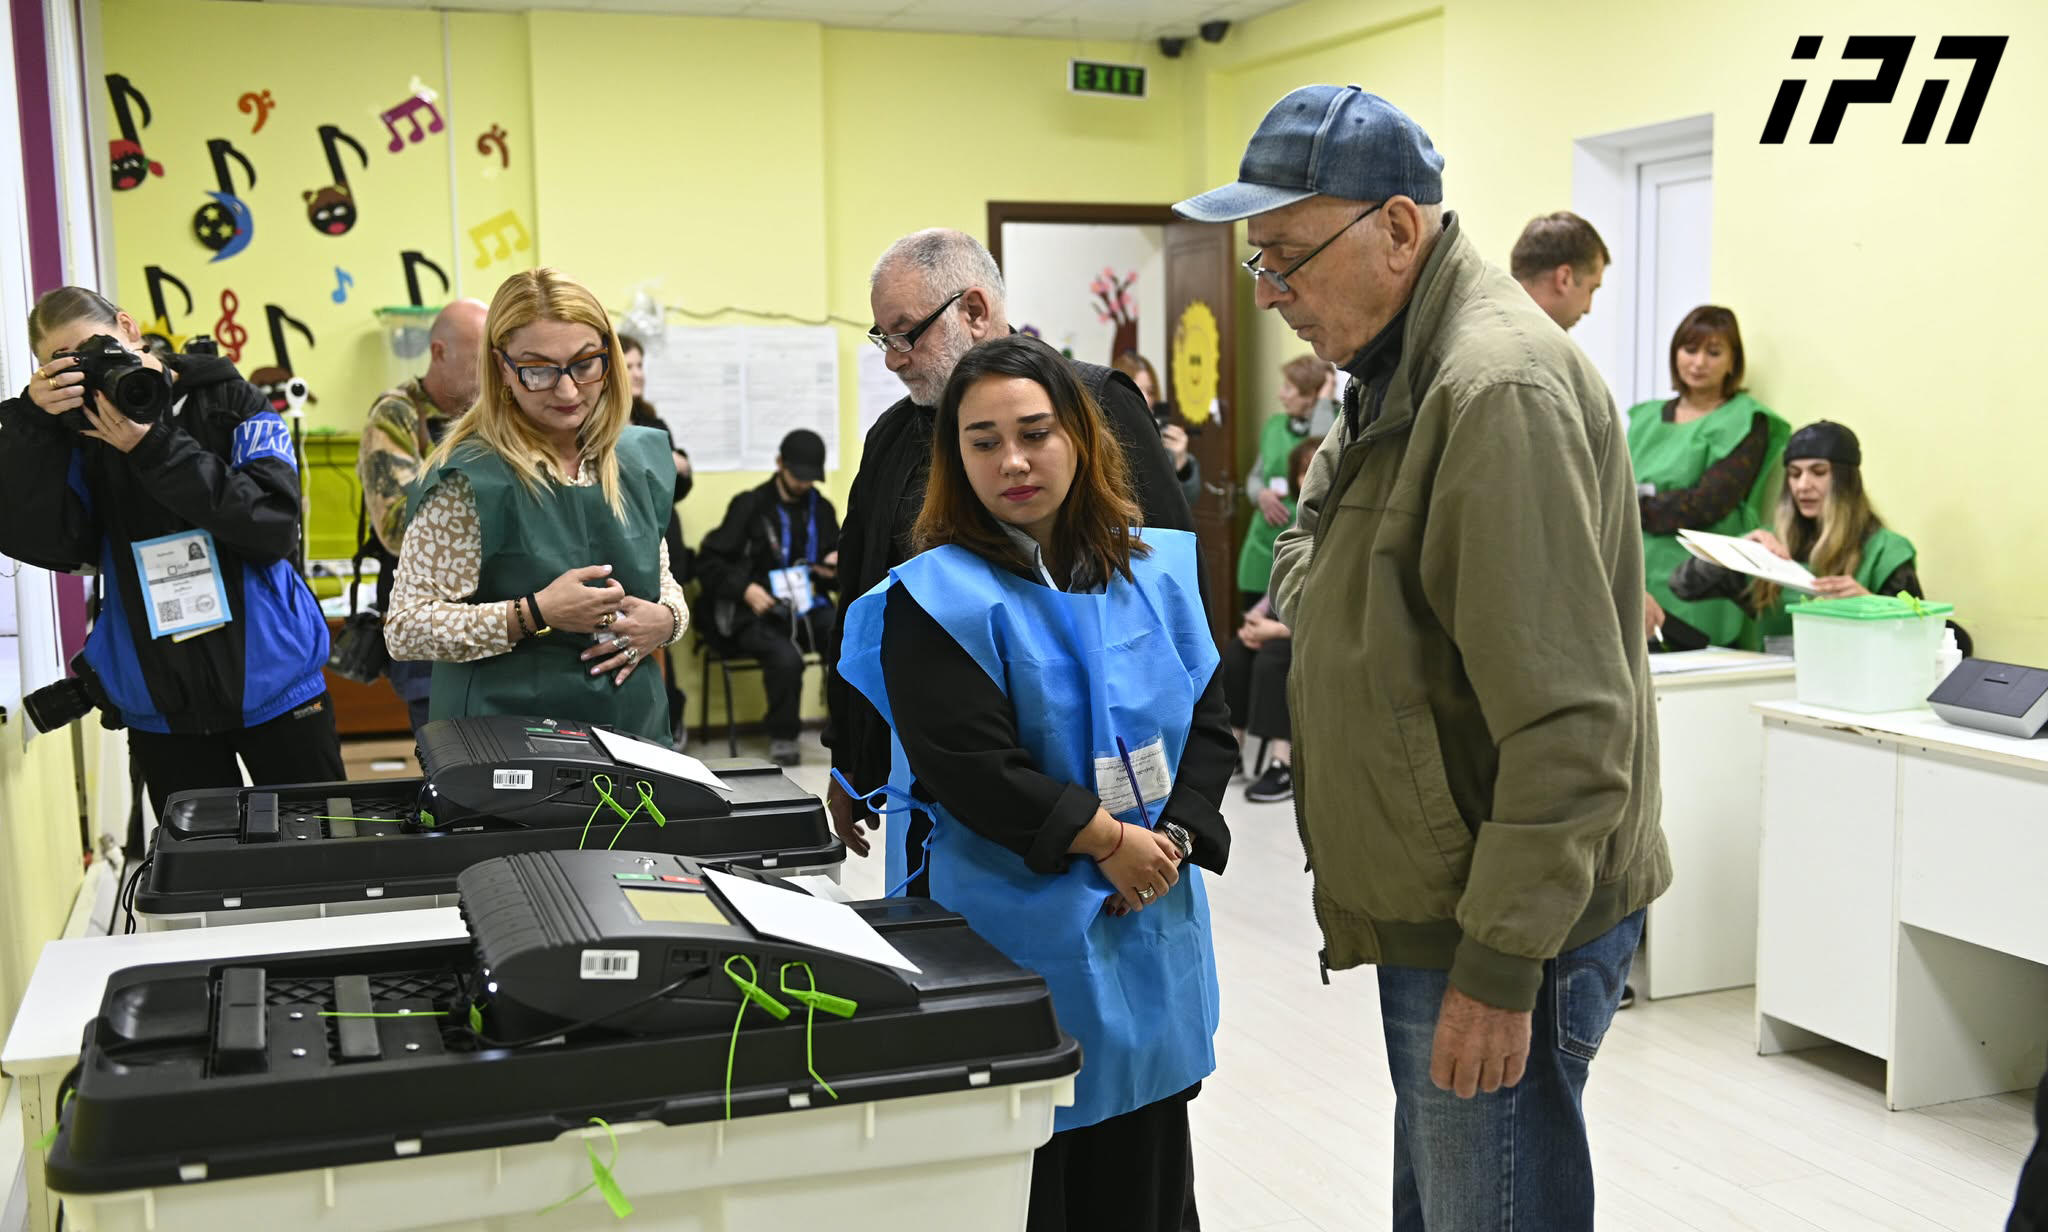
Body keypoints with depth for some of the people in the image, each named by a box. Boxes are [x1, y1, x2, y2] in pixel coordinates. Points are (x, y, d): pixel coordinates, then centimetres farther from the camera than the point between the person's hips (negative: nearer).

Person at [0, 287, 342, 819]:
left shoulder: (230, 402, -2)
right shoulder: (79, 434, 2)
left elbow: (275, 527, -15)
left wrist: (153, 448, -18)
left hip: (272, 680, -2)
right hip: (159, 703, 2)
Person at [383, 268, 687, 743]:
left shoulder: (639, 458, 3)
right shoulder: (468, 477, -14)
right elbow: (404, 628, -14)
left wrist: (666, 618, -5)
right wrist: (534, 614, -23)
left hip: (634, 725, 5)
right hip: (506, 744, -5)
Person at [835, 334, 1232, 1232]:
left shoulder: (1156, 571, 5)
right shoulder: (940, 598, -11)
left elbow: (1208, 717, 6)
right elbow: (969, 768, -17)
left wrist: (1175, 837, -10)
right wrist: (1109, 841, -16)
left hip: (1151, 918, 5)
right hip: (1018, 930, -5)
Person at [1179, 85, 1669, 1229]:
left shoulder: (1503, 387, -21)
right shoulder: (1399, 377, 12)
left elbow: (1569, 719, -24)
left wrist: (1500, 965, -22)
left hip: (1505, 928, -10)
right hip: (1434, 915, 10)